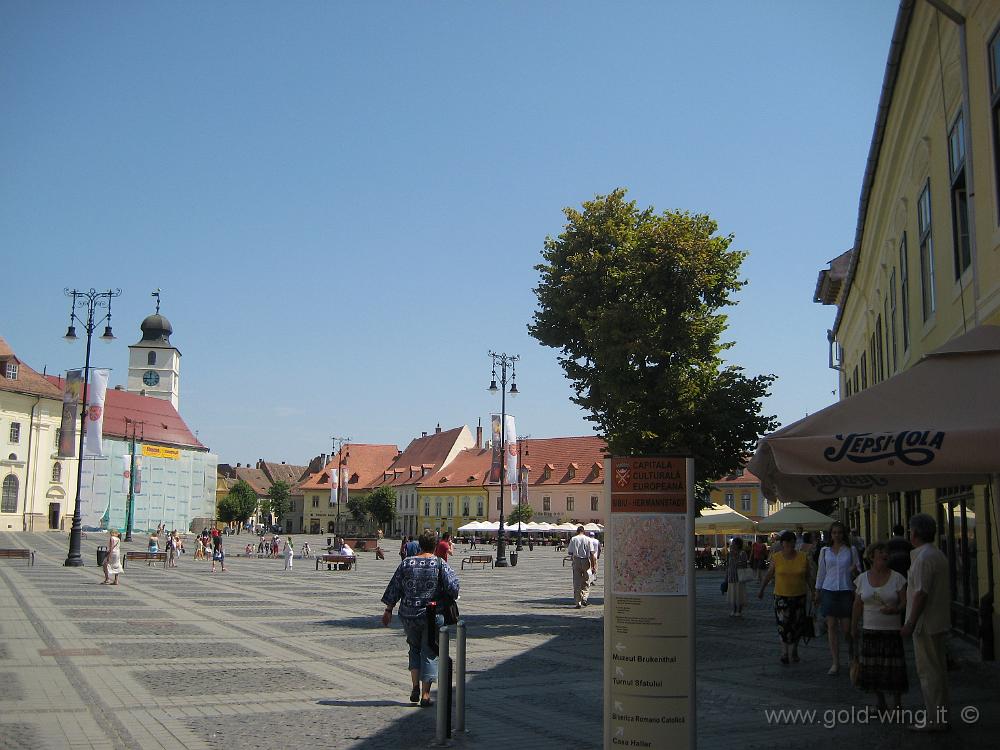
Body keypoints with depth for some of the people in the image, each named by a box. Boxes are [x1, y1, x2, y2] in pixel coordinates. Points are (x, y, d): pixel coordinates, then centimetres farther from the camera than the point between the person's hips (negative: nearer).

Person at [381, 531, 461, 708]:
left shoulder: (406, 563, 0)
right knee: (429, 653, 7)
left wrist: (388, 610, 9)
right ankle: (425, 694, 5)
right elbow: (453, 586, -14)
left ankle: (415, 686, 10)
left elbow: (393, 589, 2)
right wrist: (449, 599, 7)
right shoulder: (440, 564, -6)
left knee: (414, 648, 22)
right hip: (432, 614, -2)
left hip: (408, 615, 2)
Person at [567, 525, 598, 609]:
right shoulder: (588, 539, 0)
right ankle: (584, 599, 0)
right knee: (586, 582, 13)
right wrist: (593, 566, -3)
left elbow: (569, 552, 1)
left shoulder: (573, 539, 2)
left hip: (576, 560, 1)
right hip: (586, 561, -1)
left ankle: (578, 602, 3)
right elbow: (592, 553, -5)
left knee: (577, 583, 5)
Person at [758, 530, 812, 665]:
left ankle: (793, 649, 25)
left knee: (797, 624, 6)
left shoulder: (803, 558, -2)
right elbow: (769, 575, 7)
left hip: (799, 596, 1)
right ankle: (785, 651, 5)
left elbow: (808, 577, 7)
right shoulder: (776, 558, -3)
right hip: (781, 596, -1)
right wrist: (761, 589, 12)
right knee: (783, 624, -6)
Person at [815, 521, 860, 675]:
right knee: (831, 626, -3)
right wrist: (817, 591, 15)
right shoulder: (825, 551, 10)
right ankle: (835, 662, 1)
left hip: (846, 591, -1)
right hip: (829, 591, 1)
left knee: (846, 627, -3)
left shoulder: (851, 550, 6)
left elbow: (858, 570, 9)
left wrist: (855, 570, -14)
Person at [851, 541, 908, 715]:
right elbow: (857, 605, 10)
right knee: (873, 668, 3)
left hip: (892, 630, -2)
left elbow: (905, 602, -3)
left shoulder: (897, 578, -1)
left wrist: (895, 609, -23)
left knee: (893, 668, -2)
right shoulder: (862, 579, 5)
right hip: (870, 630, 2)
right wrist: (853, 628, 11)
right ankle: (880, 703, 19)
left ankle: (897, 704, 13)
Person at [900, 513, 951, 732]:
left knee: (928, 671, -4)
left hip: (926, 624, -10)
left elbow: (921, 593, -23)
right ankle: (942, 716, 23)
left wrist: (910, 624, -20)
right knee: (938, 670, 15)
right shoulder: (938, 555, 13)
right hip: (939, 622, 10)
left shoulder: (923, 557, -19)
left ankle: (934, 720, 1)